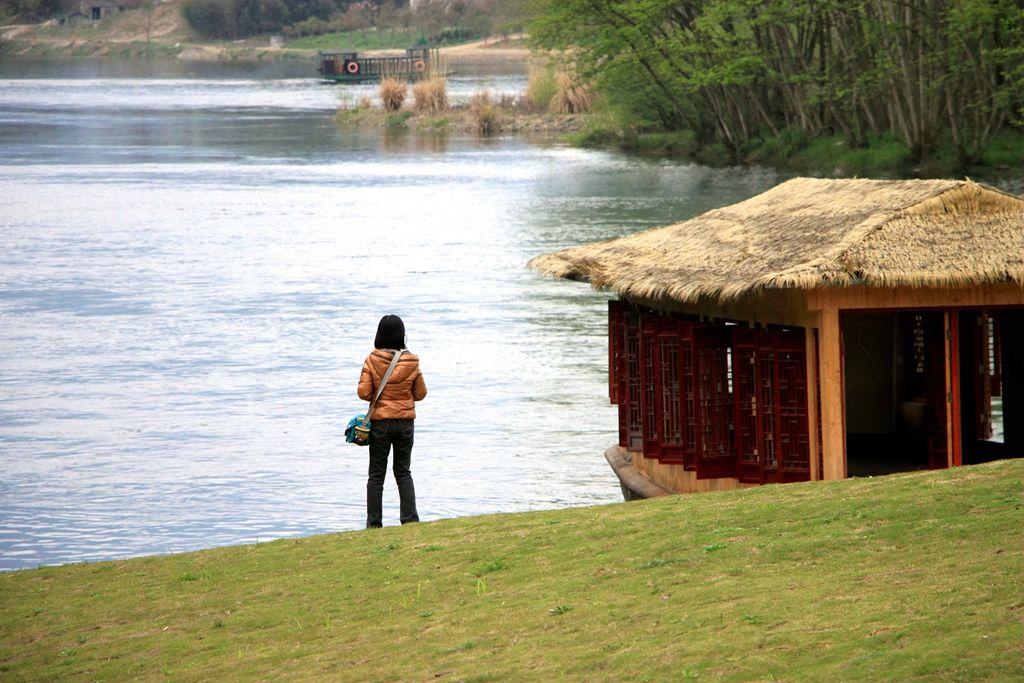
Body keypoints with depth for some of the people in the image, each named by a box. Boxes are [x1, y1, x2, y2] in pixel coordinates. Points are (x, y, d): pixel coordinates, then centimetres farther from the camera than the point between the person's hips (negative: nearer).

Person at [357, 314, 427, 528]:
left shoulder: (372, 360, -12)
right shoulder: (411, 362, -7)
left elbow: (363, 392, -12)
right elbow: (421, 394, 1)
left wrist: (378, 396, 8)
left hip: (380, 422, -1)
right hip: (405, 422, 1)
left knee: (376, 474, 8)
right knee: (403, 472, 14)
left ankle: (374, 523, 6)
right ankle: (410, 519, 5)